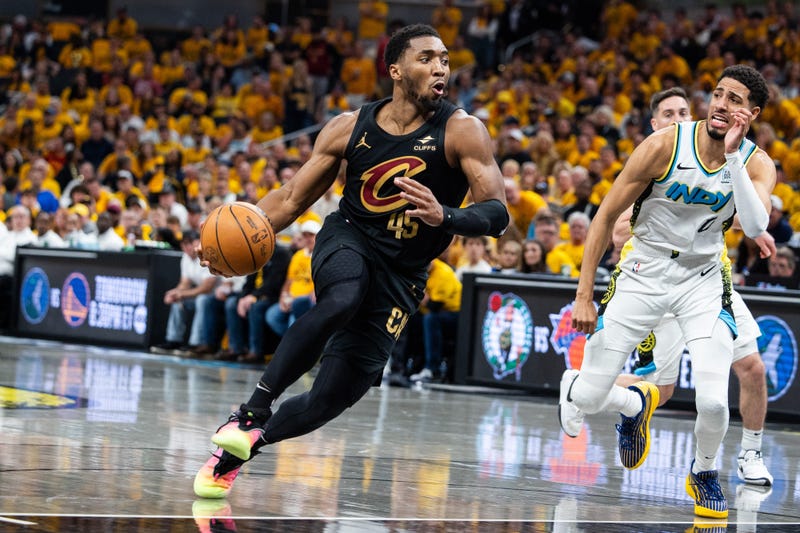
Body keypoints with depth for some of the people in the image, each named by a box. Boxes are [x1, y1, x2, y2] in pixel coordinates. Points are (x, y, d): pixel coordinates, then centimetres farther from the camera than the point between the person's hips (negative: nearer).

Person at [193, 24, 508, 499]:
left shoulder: (461, 131, -11)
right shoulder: (350, 129, -3)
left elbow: (498, 214, -18)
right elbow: (292, 199, 5)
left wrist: (444, 217, -38)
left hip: (402, 275, 0)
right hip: (347, 239, 0)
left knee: (335, 396, -2)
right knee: (343, 300, -38)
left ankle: (244, 443, 23)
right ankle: (253, 410, -30)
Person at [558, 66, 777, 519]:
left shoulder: (756, 164, -9)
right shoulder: (665, 145, -15)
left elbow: (756, 227, -29)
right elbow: (606, 216, -8)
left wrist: (732, 156, -34)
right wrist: (584, 296, -9)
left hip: (704, 280, 0)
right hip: (644, 273, 0)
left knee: (713, 402, -18)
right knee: (586, 399, -3)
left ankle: (704, 473, 15)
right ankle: (637, 402, 34)